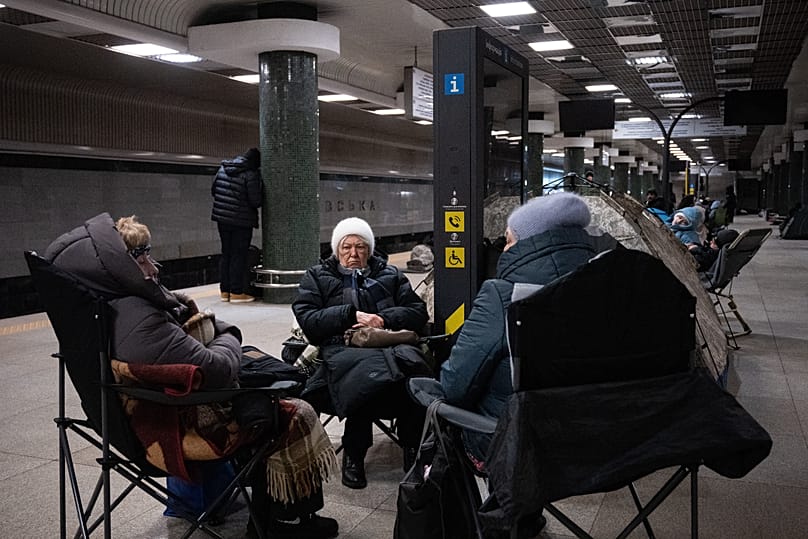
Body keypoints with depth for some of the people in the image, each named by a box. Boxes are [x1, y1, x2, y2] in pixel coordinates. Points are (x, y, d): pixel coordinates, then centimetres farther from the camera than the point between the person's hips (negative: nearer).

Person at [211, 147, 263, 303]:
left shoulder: (223, 168, 7)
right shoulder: (251, 174, -15)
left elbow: (213, 191, 13)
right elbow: (255, 201, -16)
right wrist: (261, 189, 4)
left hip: (222, 218, 6)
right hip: (241, 221, -6)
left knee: (226, 254, 14)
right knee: (239, 255, 1)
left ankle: (225, 291, 18)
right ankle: (236, 292, 3)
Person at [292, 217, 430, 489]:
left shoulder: (390, 274, 27)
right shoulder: (317, 276, 22)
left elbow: (418, 312, 15)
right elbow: (307, 319, 5)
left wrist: (384, 319, -3)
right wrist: (352, 315, -5)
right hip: (341, 348, -1)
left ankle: (413, 447, -16)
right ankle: (353, 455, -19)